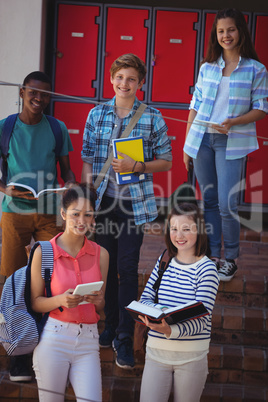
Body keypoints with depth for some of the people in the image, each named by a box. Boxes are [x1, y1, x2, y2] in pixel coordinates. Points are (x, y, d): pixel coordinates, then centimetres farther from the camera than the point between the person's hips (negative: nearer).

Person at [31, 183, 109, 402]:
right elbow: (35, 302, -1)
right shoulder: (44, 252, -3)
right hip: (53, 339, -2)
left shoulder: (101, 254, 7)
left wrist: (98, 300, -9)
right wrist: (61, 300, -19)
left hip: (88, 342, 3)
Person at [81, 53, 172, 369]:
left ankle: (125, 338, 5)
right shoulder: (96, 114, 5)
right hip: (102, 201, 3)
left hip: (134, 203, -3)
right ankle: (111, 324, 30)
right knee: (106, 266, 12)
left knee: (127, 269, -4)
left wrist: (137, 166, -15)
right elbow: (87, 160, 8)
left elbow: (166, 162, 2)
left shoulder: (152, 118, -2)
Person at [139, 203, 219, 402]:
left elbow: (201, 320, -15)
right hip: (156, 351, 3)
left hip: (191, 357, -3)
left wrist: (170, 331, -33)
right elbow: (145, 298, 6)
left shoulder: (206, 268, -9)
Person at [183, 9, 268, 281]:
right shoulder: (207, 68, 10)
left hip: (232, 143, -3)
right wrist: (187, 145, 9)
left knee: (227, 204, -9)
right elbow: (195, 107, 12)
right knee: (209, 201, 8)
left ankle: (230, 259, 9)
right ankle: (213, 256, 19)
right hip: (202, 139, 4)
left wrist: (232, 123, -17)